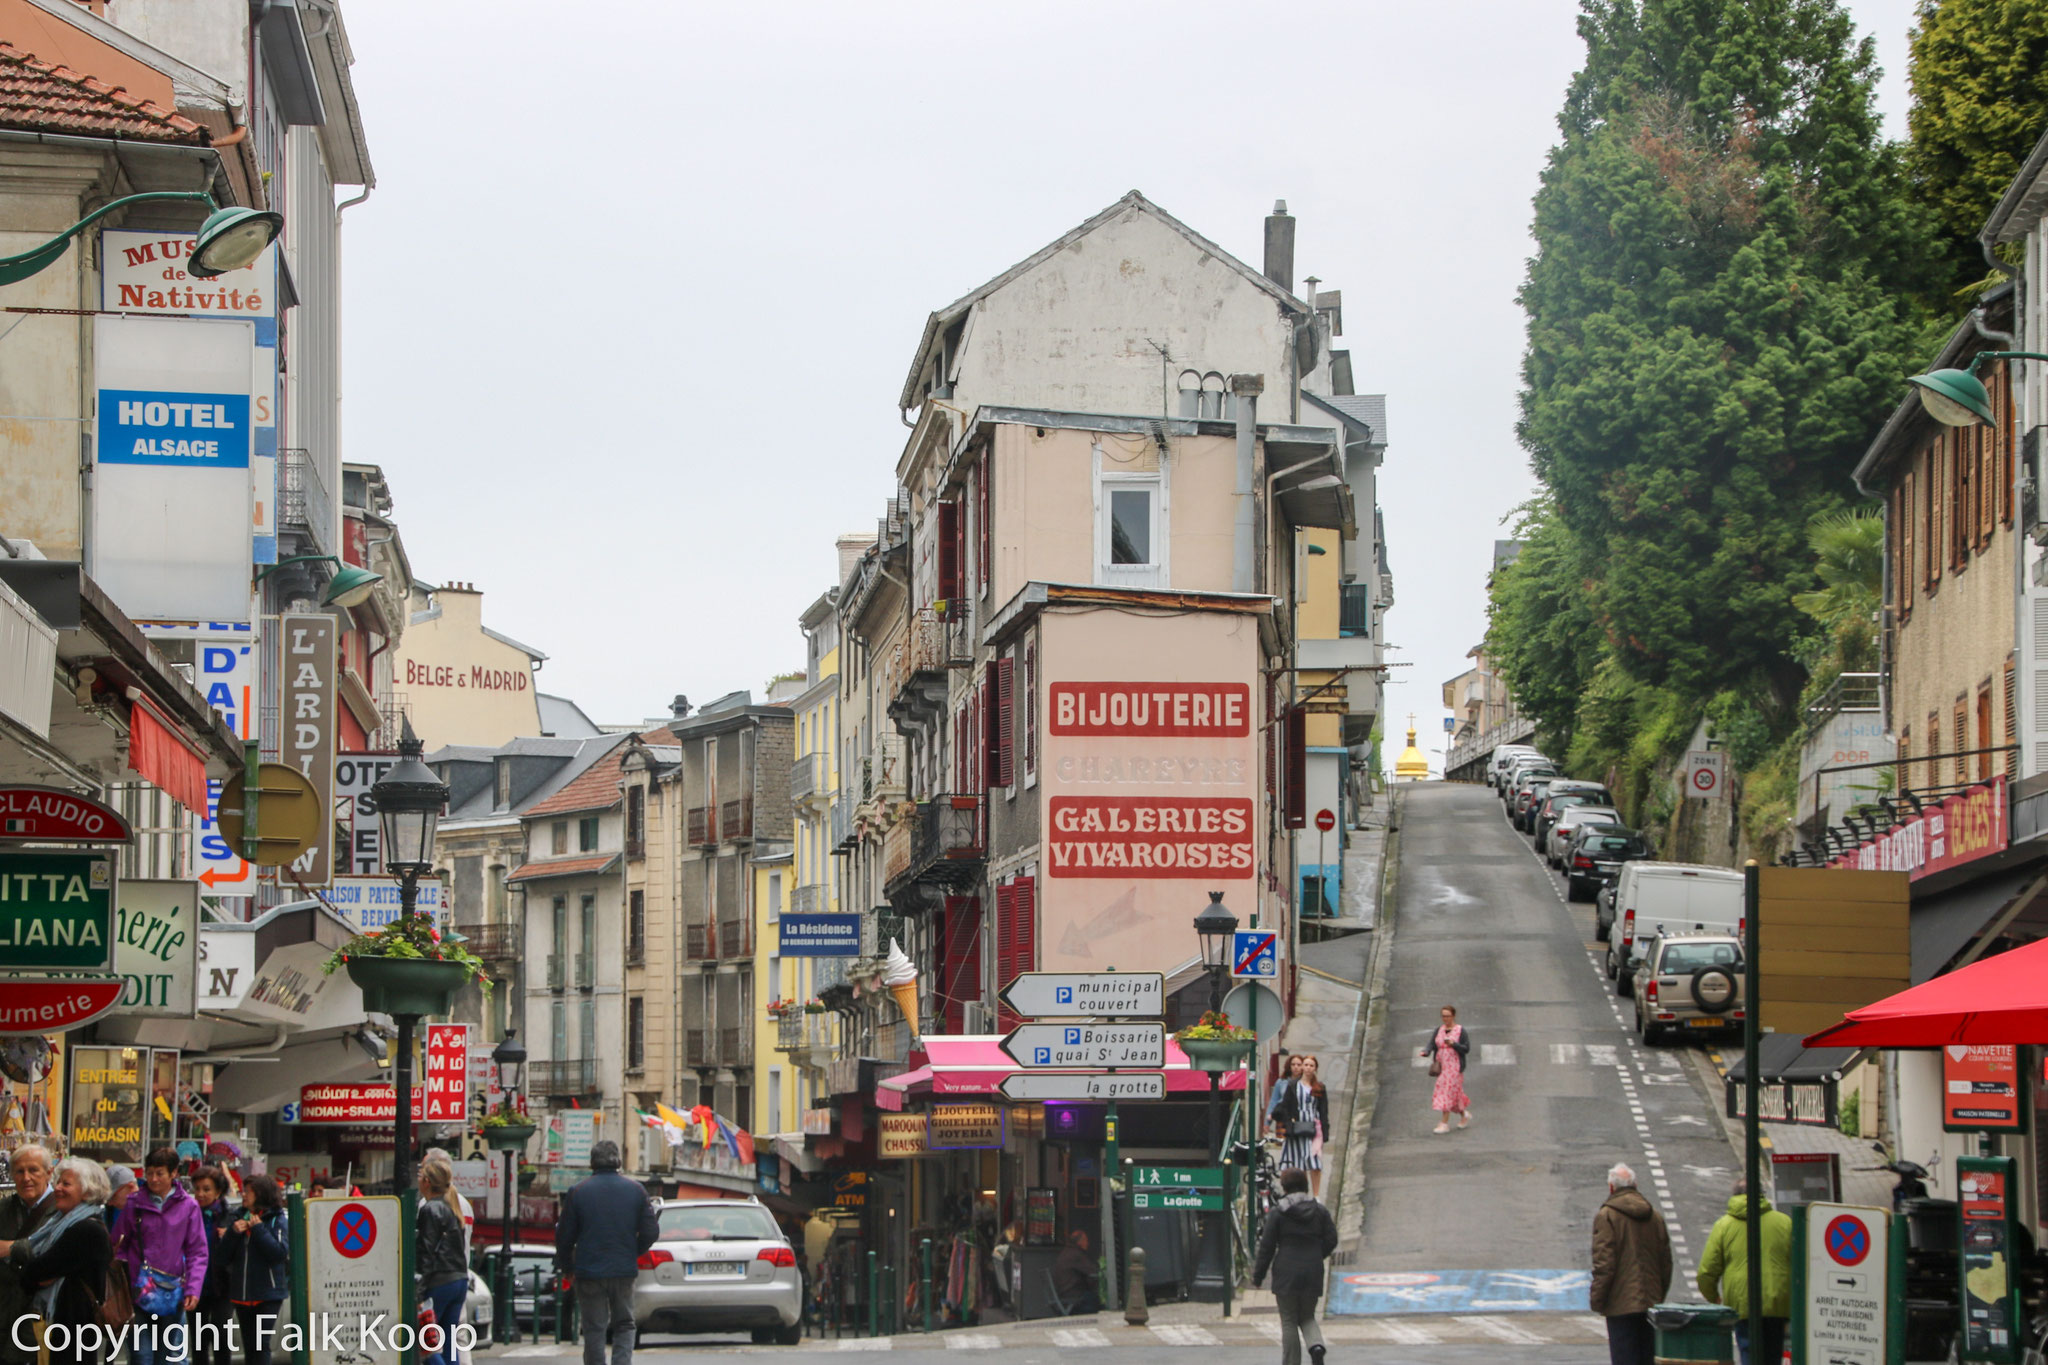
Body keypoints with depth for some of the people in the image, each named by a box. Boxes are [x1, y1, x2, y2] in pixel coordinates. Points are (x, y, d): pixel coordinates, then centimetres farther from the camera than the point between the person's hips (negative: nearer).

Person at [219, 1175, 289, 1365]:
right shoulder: (239, 1219, 10)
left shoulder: (276, 1221, -4)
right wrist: (234, 1233, -8)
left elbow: (280, 1252, -17)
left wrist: (258, 1229, -15)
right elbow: (225, 1255, 8)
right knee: (249, 1346, 10)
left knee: (261, 1343, -10)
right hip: (242, 1293, 6)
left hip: (268, 1294, -6)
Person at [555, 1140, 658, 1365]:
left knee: (594, 1330, 4)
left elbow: (564, 1236, -2)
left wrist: (566, 1264, 15)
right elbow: (651, 1232, 3)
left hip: (589, 1272, -2)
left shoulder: (578, 1192, -6)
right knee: (624, 1325, 12)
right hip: (625, 1271, 2)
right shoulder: (636, 1190, 0)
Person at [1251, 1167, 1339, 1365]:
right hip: (1312, 1274, 3)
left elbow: (1266, 1247, -5)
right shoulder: (1320, 1211, 5)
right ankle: (1316, 1344, -13)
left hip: (1286, 1274, -3)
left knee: (1289, 1321, 5)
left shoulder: (1277, 1213, -5)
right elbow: (1331, 1240, 5)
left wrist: (1257, 1276, 2)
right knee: (1307, 1317, 16)